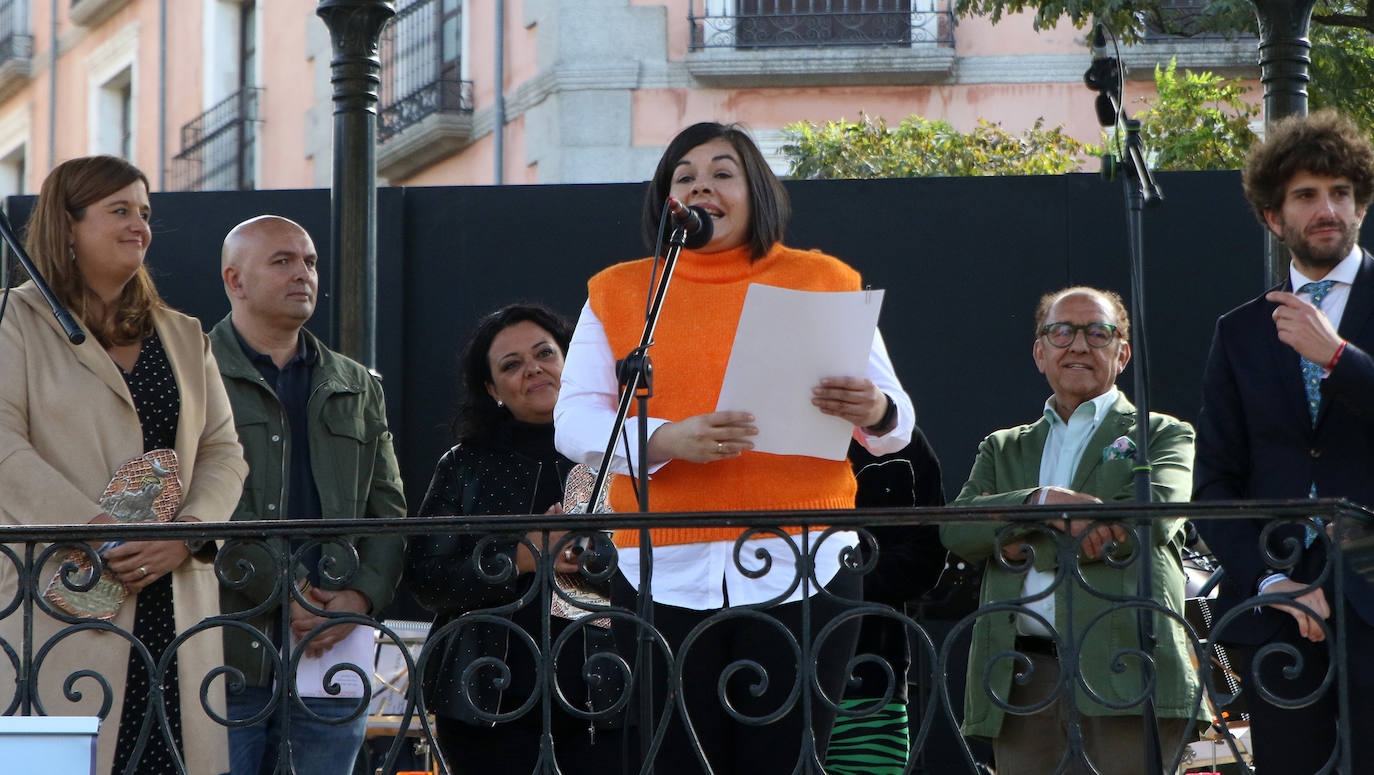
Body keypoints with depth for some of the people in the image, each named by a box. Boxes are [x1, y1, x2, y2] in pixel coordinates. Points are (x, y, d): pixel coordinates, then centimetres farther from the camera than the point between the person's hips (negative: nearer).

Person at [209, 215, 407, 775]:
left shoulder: (359, 389, 20)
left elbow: (389, 514, 16)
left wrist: (361, 596, -3)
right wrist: (283, 594, -14)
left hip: (332, 646, 4)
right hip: (227, 654, -4)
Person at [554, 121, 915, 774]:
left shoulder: (822, 281, 13)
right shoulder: (617, 292, 13)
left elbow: (898, 422, 9)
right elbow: (573, 421, 3)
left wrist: (873, 412, -16)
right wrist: (666, 439, -16)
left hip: (801, 572, 0)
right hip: (664, 578, 1)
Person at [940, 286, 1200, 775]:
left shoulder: (1163, 435, 15)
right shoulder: (1003, 449, 24)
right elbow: (956, 529, 7)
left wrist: (1030, 542, -4)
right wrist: (1042, 502, -11)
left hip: (1122, 671, -2)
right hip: (1021, 677, 3)